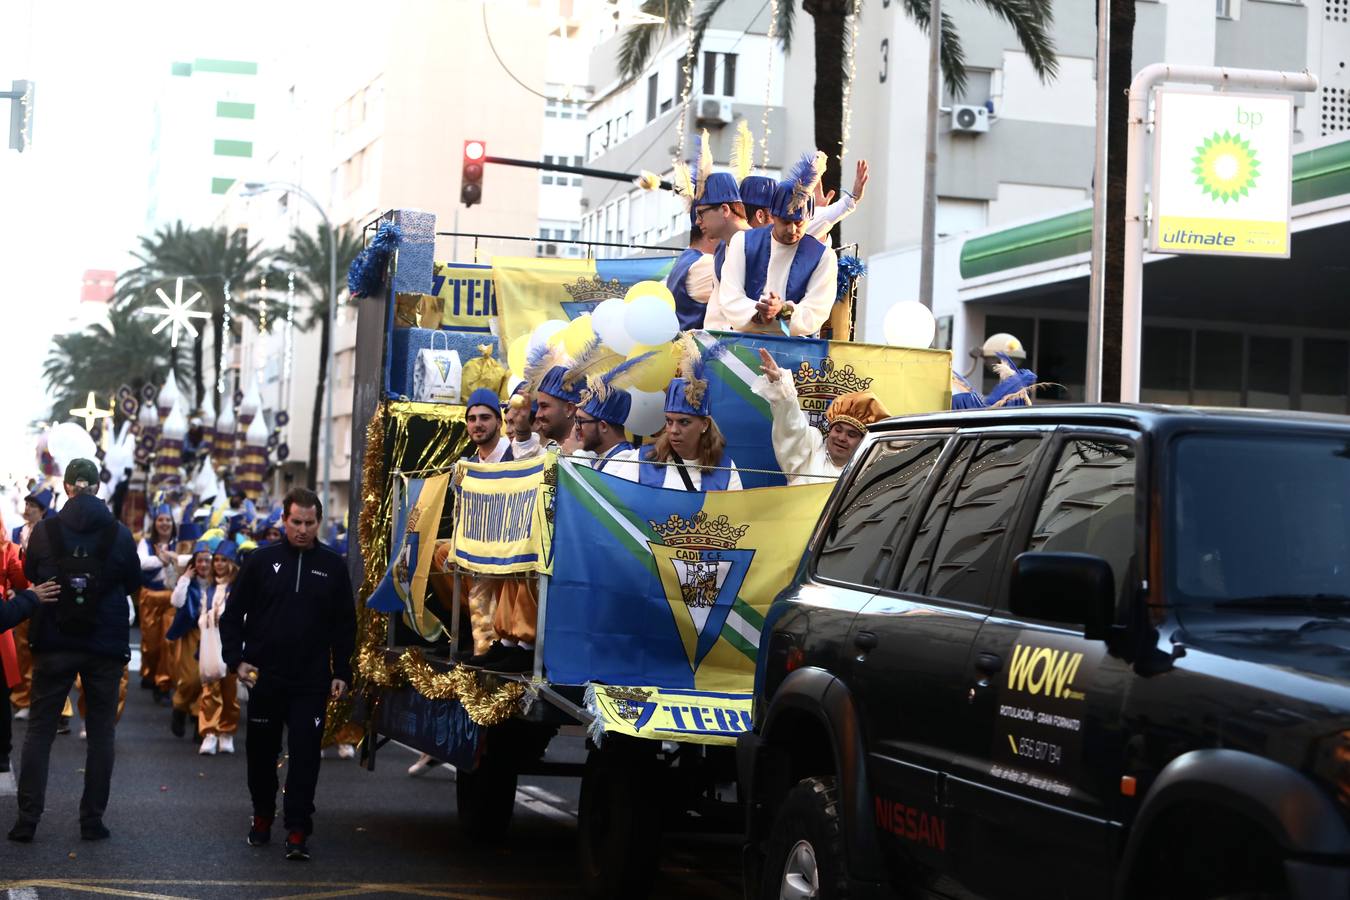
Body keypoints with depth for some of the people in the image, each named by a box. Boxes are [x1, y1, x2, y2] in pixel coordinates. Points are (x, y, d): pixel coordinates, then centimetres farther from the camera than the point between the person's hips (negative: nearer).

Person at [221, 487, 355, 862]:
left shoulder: (333, 567, 6)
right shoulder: (262, 561, 3)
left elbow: (345, 625, 10)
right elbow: (233, 614, 5)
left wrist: (342, 673, 3)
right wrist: (236, 659, -5)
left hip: (312, 683, -1)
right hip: (264, 679, 1)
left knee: (305, 756, -7)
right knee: (261, 753, 11)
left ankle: (298, 831, -5)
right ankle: (262, 817, 30)